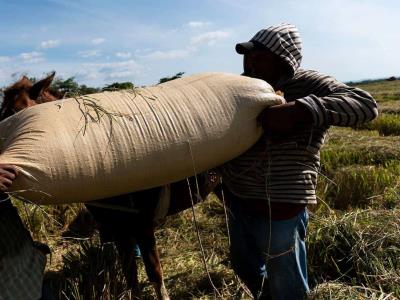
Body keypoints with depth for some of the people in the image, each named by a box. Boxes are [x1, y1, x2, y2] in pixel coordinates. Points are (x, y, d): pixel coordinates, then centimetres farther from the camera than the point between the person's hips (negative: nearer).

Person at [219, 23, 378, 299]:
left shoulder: (305, 85, -14)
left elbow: (365, 104, -27)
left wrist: (298, 111, -38)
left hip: (277, 205, -7)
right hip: (237, 197, 7)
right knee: (245, 265, 28)